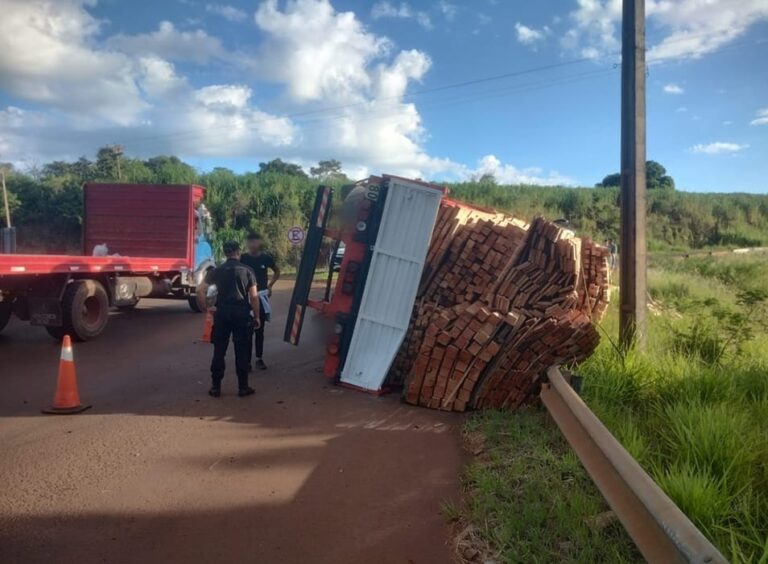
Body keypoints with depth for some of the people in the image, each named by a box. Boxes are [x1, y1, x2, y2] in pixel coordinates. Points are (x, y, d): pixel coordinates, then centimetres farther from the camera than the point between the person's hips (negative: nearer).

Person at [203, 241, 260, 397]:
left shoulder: (217, 271, 3)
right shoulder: (247, 271, -3)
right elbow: (254, 297, -4)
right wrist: (257, 316, 2)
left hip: (222, 313, 2)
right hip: (241, 313, -1)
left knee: (219, 351, 8)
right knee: (241, 352, 5)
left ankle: (216, 387, 13)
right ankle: (243, 387, 11)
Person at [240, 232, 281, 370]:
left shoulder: (266, 257, -1)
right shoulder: (243, 258, -6)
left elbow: (277, 272, 15)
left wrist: (270, 286, 8)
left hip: (261, 297, 2)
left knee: (259, 330, 9)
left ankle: (259, 359, 18)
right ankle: (247, 360, 3)